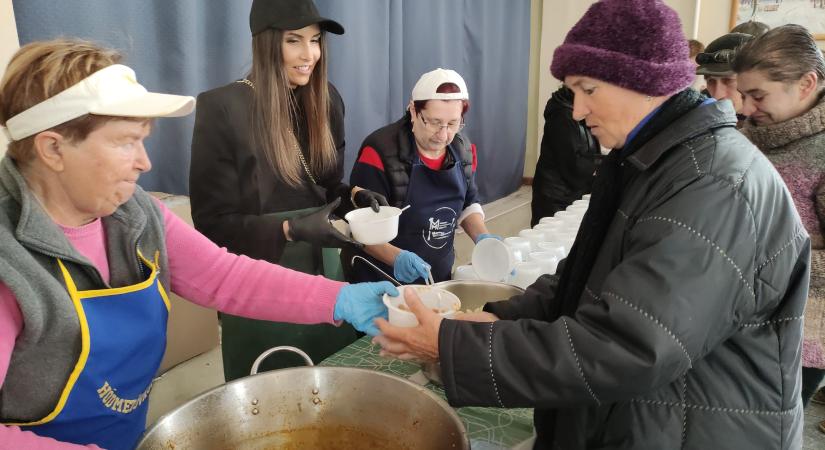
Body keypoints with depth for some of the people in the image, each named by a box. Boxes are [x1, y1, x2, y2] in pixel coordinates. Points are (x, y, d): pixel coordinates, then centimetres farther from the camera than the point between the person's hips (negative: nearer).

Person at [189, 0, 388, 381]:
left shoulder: (326, 100, 3)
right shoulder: (222, 108, -15)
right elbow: (213, 223, -14)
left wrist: (355, 197, -10)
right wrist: (291, 230, -26)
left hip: (324, 271, 6)